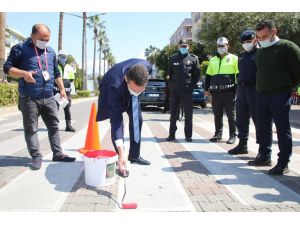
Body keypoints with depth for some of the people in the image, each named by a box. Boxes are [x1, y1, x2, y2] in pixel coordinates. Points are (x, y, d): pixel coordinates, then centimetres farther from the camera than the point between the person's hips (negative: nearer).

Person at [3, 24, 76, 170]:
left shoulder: (51, 52, 15)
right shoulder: (20, 48, -1)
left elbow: (56, 73, 23)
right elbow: (7, 67, -3)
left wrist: (62, 89, 18)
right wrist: (23, 73, -20)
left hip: (48, 98, 5)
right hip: (28, 98, -5)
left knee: (54, 126, 7)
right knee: (31, 128, 0)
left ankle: (58, 154, 17)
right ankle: (36, 157, 10)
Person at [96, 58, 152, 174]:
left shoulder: (147, 67, -37)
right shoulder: (115, 85, -47)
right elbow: (115, 118, -46)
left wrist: (136, 92, 8)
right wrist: (121, 151, -51)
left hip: (129, 92, 4)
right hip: (112, 91, -4)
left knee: (137, 120, 2)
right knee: (117, 122, -17)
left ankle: (134, 155, 16)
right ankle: (121, 158, -4)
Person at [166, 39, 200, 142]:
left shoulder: (193, 58, 3)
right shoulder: (173, 58, 8)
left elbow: (197, 74, 5)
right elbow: (169, 73, 14)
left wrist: (192, 85, 0)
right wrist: (171, 84, 6)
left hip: (187, 91, -2)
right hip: (174, 91, 2)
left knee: (188, 114, 2)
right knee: (173, 114, 7)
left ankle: (188, 135, 10)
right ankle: (171, 134, 15)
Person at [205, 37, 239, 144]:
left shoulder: (234, 58, 3)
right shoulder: (213, 60, 16)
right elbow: (208, 76, 19)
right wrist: (207, 89, 11)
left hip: (229, 91, -4)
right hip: (215, 92, 4)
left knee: (231, 115, 1)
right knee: (217, 115, 9)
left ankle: (233, 135, 9)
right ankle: (218, 134, 18)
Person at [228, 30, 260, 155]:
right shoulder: (242, 56, 19)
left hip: (255, 89, -7)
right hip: (241, 89, 8)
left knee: (258, 119, -3)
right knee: (241, 120, 12)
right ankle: (242, 145, 24)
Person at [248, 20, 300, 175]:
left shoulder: (287, 47, -8)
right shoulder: (260, 51, 14)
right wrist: (262, 87, 14)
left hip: (280, 96, -7)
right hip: (261, 95, 7)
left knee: (283, 130, -1)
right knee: (264, 128, 13)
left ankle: (283, 163, 6)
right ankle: (264, 156, 26)